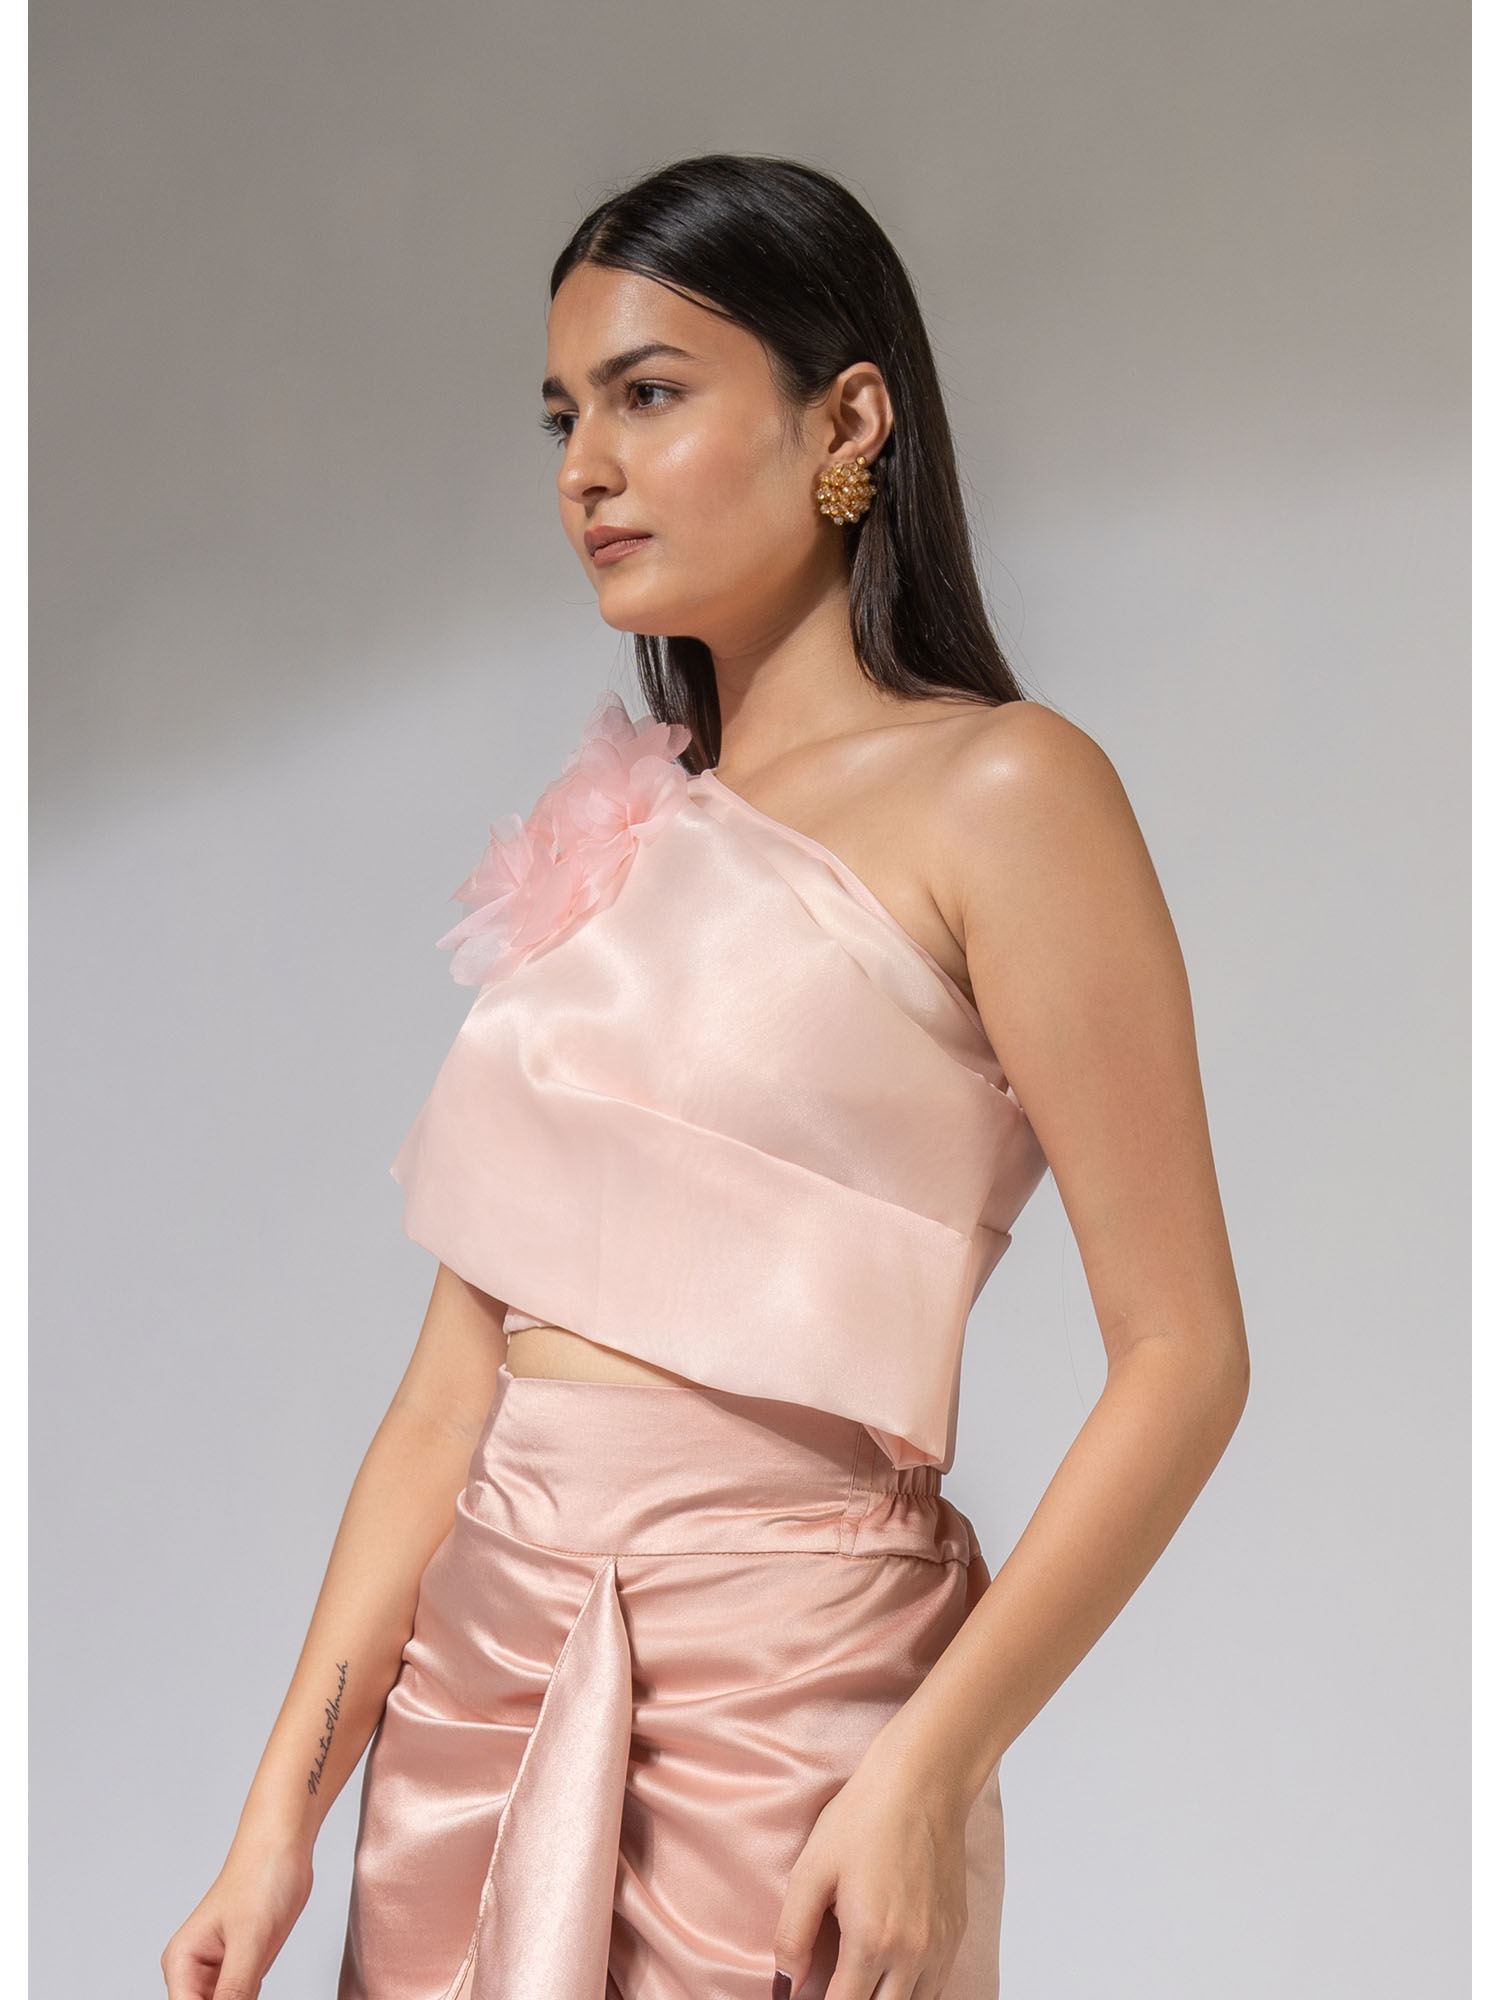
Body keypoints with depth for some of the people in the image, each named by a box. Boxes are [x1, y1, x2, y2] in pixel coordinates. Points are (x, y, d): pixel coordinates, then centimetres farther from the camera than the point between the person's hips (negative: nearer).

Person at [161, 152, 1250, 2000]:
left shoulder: (999, 794, -7)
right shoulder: (599, 844, 9)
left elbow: (1182, 1358, -12)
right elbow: (456, 1382, 6)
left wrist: (928, 1775, -19)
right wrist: (282, 1813, 1)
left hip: (782, 1674, -5)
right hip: (478, 1657, 6)